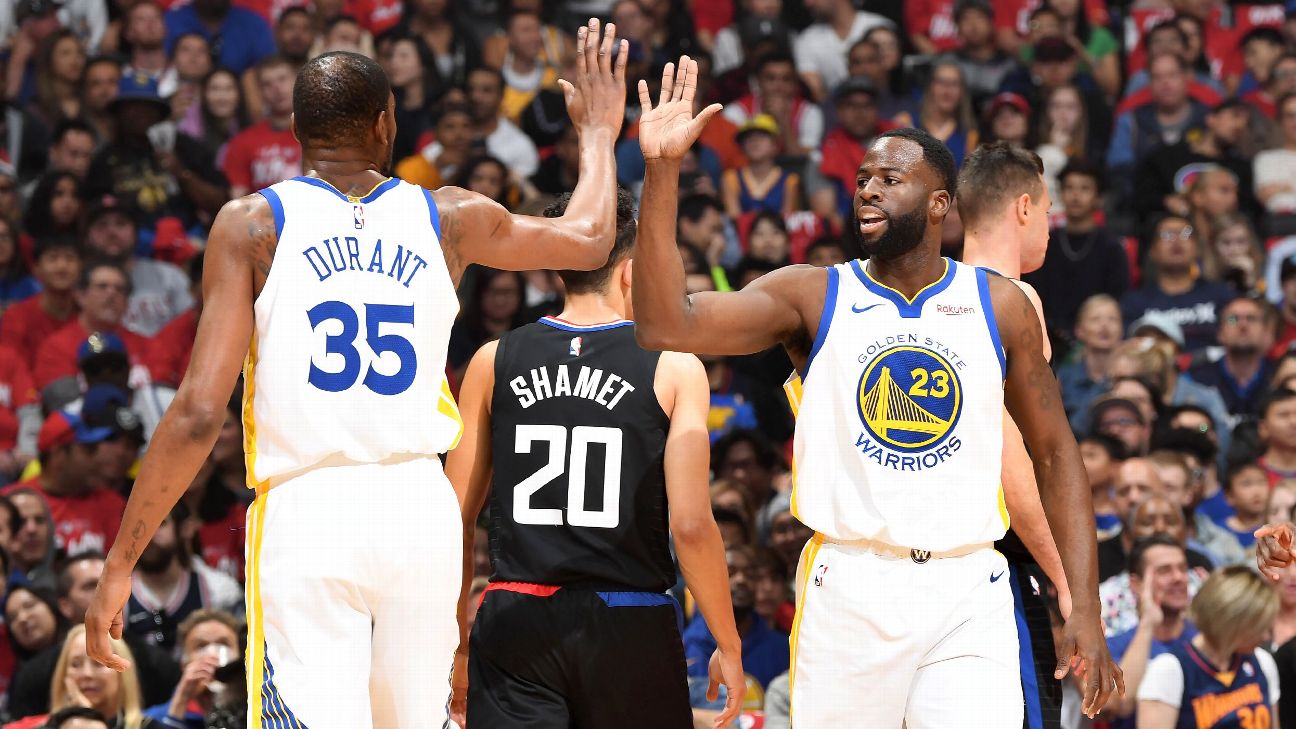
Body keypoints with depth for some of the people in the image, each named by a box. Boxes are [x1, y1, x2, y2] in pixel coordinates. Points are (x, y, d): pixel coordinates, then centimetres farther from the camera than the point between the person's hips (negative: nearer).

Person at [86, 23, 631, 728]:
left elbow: (199, 414, -6)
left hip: (307, 511, -3)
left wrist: (120, 563, -2)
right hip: (419, 507, 3)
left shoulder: (251, 224, 0)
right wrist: (597, 133, 46)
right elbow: (588, 240, 27)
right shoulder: (448, 219, 9)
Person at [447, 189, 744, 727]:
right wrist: (728, 646, 2)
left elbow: (455, 519, 7)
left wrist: (457, 639, 18)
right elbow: (691, 525, -9)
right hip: (629, 624, -1)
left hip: (515, 619, 1)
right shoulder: (673, 366, -2)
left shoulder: (494, 361, 5)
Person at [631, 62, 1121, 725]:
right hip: (847, 589, 0)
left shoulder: (1001, 307, 6)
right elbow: (668, 325, -12)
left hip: (967, 593, 0)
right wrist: (661, 170, -21)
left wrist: (1084, 607, 2)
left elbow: (1055, 453, 11)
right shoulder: (812, 296, 2)